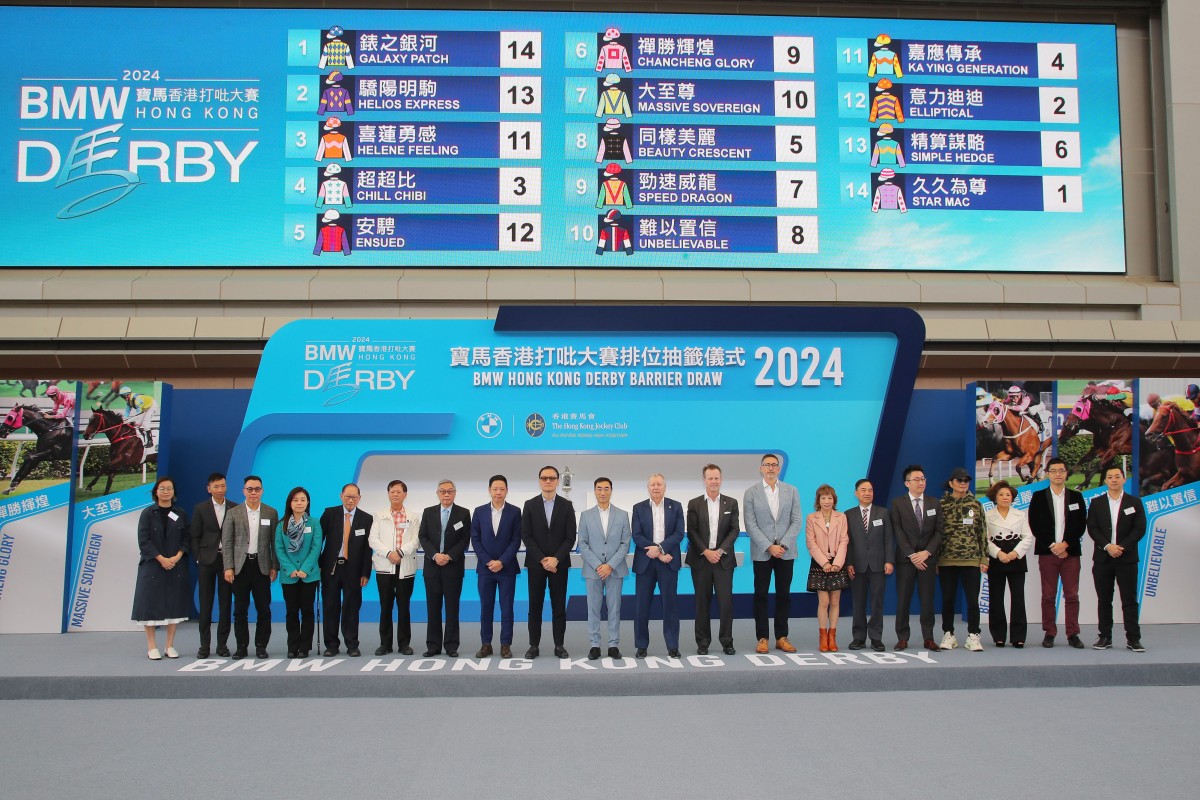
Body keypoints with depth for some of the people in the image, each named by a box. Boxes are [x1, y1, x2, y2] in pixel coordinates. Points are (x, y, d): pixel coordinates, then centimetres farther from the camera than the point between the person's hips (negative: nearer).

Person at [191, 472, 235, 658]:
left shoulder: (235, 508, 4)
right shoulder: (200, 509, 4)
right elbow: (194, 536, 4)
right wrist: (198, 558, -4)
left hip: (227, 560, 0)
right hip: (207, 561, 0)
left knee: (225, 604, 3)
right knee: (205, 604, 3)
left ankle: (222, 644, 11)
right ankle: (204, 645, 10)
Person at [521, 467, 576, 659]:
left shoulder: (566, 505, 3)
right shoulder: (529, 505, 3)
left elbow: (570, 537, -2)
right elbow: (526, 536, -2)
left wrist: (555, 559, -13)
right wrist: (542, 559, -11)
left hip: (559, 563, 0)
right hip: (536, 563, 0)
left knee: (559, 606, 3)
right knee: (535, 606, 3)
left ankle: (559, 645, 10)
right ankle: (534, 645, 9)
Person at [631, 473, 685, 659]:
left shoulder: (675, 506, 5)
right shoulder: (638, 508, 5)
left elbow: (679, 533, -3)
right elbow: (636, 536, -3)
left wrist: (660, 547, -16)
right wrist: (659, 554, -11)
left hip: (668, 561, 0)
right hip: (645, 562, 0)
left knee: (670, 603, 2)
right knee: (641, 605, 2)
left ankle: (672, 646, 10)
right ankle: (641, 645, 11)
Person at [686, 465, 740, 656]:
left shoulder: (731, 503, 7)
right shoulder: (694, 504, 4)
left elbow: (735, 530, 2)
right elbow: (691, 532, 0)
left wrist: (720, 550, -10)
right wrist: (705, 551, -11)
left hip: (724, 559, 0)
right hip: (701, 559, 0)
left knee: (726, 600, -3)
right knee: (702, 601, 4)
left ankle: (726, 641, 7)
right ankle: (703, 642, 10)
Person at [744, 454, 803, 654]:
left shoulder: (791, 491, 6)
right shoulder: (751, 493, 1)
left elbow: (797, 521, 0)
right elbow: (751, 525, -5)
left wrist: (782, 545, -11)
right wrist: (769, 547, -13)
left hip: (786, 552, 2)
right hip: (761, 552, -1)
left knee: (784, 594, 6)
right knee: (761, 595, 2)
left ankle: (781, 637, 13)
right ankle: (762, 638, 7)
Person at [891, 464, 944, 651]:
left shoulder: (934, 503, 8)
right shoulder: (897, 504, 1)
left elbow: (939, 531, 3)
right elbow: (898, 533, -5)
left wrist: (927, 552, -9)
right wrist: (912, 555, -13)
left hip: (927, 558, 2)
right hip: (905, 559, -2)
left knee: (928, 599, 3)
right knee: (903, 600, 0)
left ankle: (928, 638, 10)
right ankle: (902, 638, 7)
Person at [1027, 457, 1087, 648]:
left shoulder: (1076, 497, 10)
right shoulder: (1038, 497, 5)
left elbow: (1081, 525, 3)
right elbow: (1035, 525, -1)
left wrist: (1065, 544, -9)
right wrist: (1052, 546, -9)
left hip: (1070, 552, 1)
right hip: (1047, 552, -1)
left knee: (1072, 595, 1)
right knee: (1048, 595, 1)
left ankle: (1073, 634, 7)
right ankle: (1049, 634, 7)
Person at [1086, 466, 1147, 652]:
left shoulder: (1135, 502, 5)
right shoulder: (1096, 503, 7)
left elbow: (1140, 529, -3)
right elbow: (1092, 528, 0)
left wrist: (1122, 547, -13)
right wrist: (1107, 546, -14)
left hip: (1127, 558, -1)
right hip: (1102, 558, 1)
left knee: (1129, 600, -1)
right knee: (1104, 600, 5)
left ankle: (1133, 639, 4)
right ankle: (1105, 637, 11)